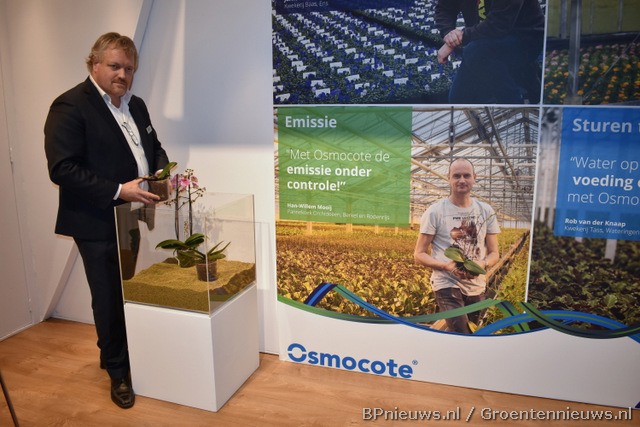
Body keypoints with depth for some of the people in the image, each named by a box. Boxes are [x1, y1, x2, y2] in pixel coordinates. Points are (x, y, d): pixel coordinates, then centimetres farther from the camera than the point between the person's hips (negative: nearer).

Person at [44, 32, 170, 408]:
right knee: (109, 299, 5)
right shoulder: (70, 106, -12)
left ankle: (120, 356, 34)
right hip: (98, 224, -6)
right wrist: (118, 191, -23)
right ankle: (118, 372, 24)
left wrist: (161, 173, 1)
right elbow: (62, 169, -19)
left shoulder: (136, 105, 12)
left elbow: (154, 148, 22)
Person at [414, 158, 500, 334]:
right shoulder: (435, 211, -7)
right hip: (447, 285, -5)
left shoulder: (486, 211, 5)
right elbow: (419, 255, -5)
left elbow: (494, 253, 9)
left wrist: (483, 264, -16)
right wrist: (446, 266, -23)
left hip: (477, 287, 5)